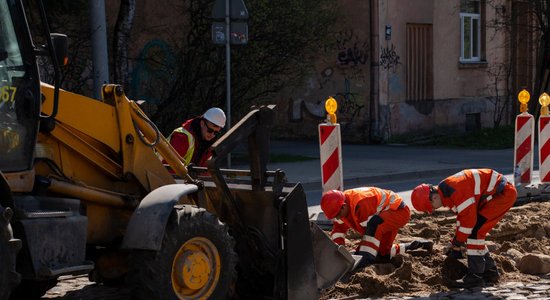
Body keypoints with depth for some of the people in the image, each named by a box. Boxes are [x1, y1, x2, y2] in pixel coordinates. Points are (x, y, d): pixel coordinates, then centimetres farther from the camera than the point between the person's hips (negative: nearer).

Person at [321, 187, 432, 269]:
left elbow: (371, 228, -31)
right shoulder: (340, 207, -10)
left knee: (374, 225, -39)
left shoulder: (361, 204, -36)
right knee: (383, 254, 11)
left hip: (399, 211, -10)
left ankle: (366, 259, -41)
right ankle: (411, 247, 30)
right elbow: (339, 228, -2)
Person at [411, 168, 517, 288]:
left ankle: (475, 276, -10)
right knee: (476, 233, 10)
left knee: (474, 231, -15)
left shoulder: (455, 190, -26)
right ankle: (490, 271, 23)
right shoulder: (447, 192, 7)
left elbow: (469, 219, -23)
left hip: (504, 193, -10)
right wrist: (455, 242, 21)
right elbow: (463, 217, 18)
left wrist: (457, 245, -11)